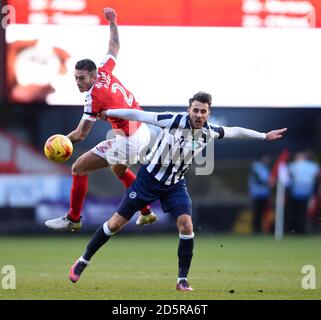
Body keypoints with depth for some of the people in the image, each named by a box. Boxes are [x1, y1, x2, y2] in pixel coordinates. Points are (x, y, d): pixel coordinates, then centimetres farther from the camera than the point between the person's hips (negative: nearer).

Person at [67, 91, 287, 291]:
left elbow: (234, 131, 9)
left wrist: (264, 136, 16)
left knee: (186, 225, -16)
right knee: (116, 223, 0)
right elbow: (138, 115, -20)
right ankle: (83, 261, 17)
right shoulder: (174, 121, -22)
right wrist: (106, 112, -19)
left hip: (175, 184, 3)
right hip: (149, 178, -3)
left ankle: (183, 280, -4)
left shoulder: (209, 132, -8)